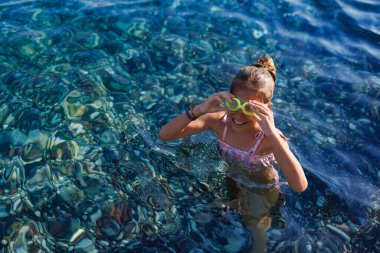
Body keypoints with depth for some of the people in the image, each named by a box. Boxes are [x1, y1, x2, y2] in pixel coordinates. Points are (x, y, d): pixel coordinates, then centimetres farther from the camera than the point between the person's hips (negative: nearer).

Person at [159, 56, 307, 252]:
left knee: (255, 226, 21)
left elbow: (300, 186, -50)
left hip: (261, 189, -2)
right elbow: (165, 135, -31)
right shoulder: (219, 121, -28)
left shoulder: (269, 136, -37)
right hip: (231, 180, 3)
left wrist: (272, 134, -57)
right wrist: (199, 110, -46)